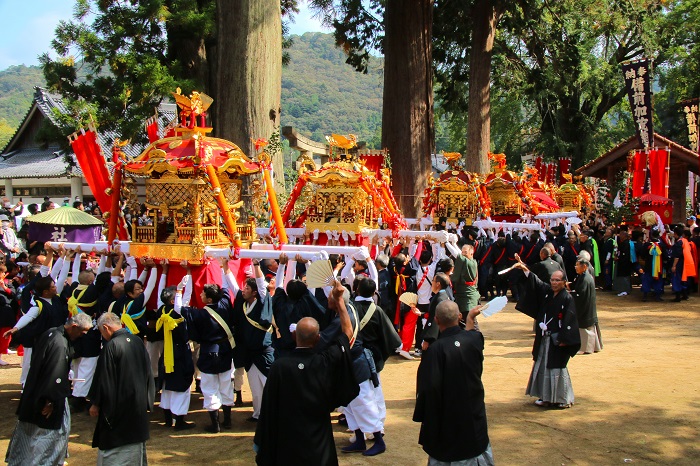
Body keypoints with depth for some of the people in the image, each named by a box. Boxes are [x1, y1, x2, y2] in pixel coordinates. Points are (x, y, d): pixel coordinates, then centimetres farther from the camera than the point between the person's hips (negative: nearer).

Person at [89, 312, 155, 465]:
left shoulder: (111, 346, -17)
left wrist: (95, 404, -1)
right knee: (137, 449, 17)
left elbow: (104, 379, -13)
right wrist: (146, 400, 19)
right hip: (140, 406, 6)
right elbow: (148, 373, 10)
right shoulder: (138, 342, 3)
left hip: (118, 407, -6)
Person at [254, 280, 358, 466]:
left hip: (286, 443, -1)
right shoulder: (327, 362, -15)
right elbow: (347, 331, 0)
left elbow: (268, 407, -14)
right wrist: (339, 300, 8)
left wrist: (262, 443, -1)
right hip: (319, 444, 1)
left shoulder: (279, 366, -19)